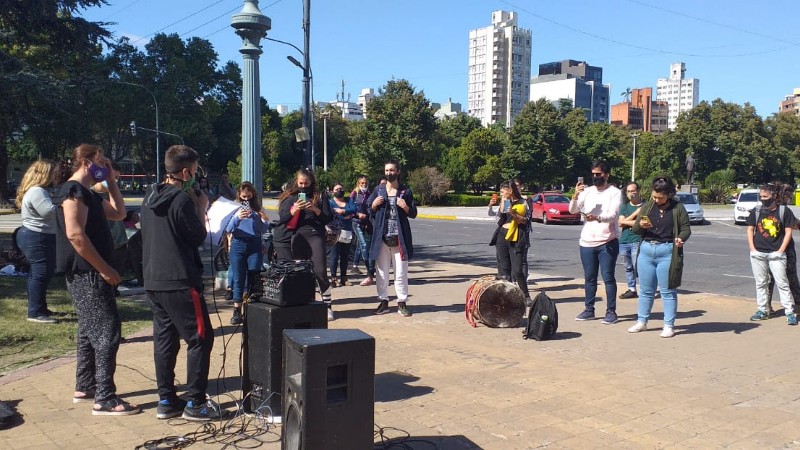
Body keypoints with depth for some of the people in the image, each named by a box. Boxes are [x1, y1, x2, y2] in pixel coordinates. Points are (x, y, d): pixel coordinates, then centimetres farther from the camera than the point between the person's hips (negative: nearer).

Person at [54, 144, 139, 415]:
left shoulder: (88, 194, 18)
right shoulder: (74, 191, -13)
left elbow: (118, 213, 23)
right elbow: (75, 235, -22)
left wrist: (111, 182, 15)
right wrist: (105, 269, -20)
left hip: (90, 274, 11)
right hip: (86, 274, -11)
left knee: (90, 331, 17)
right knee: (107, 331, -11)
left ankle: (85, 388, 27)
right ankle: (105, 399, -9)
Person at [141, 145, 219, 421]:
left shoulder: (150, 196, 11)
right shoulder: (182, 201, -16)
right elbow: (199, 237, -10)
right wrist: (201, 208, 2)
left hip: (153, 281, 9)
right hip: (180, 282, -9)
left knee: (165, 339, 13)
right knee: (200, 338, 0)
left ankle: (166, 401, 19)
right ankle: (195, 403, 2)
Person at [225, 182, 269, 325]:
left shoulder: (258, 209, 7)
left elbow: (263, 231, 7)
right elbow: (228, 229, -4)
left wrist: (266, 220, -12)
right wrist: (236, 218, -20)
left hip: (254, 245, 1)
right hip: (238, 245, -1)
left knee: (254, 277, 1)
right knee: (238, 278, 0)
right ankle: (237, 311, 3)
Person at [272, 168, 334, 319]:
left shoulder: (320, 196, 9)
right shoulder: (289, 196, 13)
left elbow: (328, 219, 5)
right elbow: (282, 217, 4)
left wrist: (315, 210, -12)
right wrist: (294, 209, -14)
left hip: (315, 235, -2)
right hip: (296, 237, 2)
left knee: (320, 271, -9)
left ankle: (327, 306, -2)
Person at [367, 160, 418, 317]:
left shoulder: (405, 191, 5)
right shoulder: (378, 190, 9)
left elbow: (413, 214, 7)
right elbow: (369, 212, 14)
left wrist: (405, 207, -13)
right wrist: (374, 204, -6)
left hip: (399, 237, -2)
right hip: (382, 236, 2)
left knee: (401, 273, 1)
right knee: (382, 272, 5)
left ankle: (402, 303, 7)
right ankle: (383, 302, 14)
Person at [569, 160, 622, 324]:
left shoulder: (614, 192, -4)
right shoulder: (587, 191, 8)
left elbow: (613, 215, -18)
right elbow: (572, 210, 0)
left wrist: (597, 217, -38)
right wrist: (575, 195, -19)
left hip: (608, 241, -4)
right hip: (587, 241, 5)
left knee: (608, 277, -2)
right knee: (589, 278, 11)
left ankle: (611, 312, 3)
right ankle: (589, 310, 19)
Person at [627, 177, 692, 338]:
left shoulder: (678, 208, -1)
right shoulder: (647, 207, 9)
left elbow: (686, 229, -1)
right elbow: (635, 229, 10)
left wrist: (681, 238, -22)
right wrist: (641, 225, -13)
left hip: (667, 253, -4)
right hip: (646, 251, 4)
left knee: (668, 291, 2)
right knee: (645, 290, 12)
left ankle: (669, 325, 10)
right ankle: (642, 321, 23)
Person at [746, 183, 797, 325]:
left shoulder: (784, 211, -3)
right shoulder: (756, 211, 5)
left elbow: (788, 232, -3)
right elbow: (750, 230, 9)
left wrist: (781, 250, -9)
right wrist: (752, 248, -1)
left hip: (776, 253, -3)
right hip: (758, 254, 3)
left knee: (782, 283, -3)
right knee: (760, 283, 10)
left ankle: (790, 312, 2)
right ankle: (763, 311, 19)